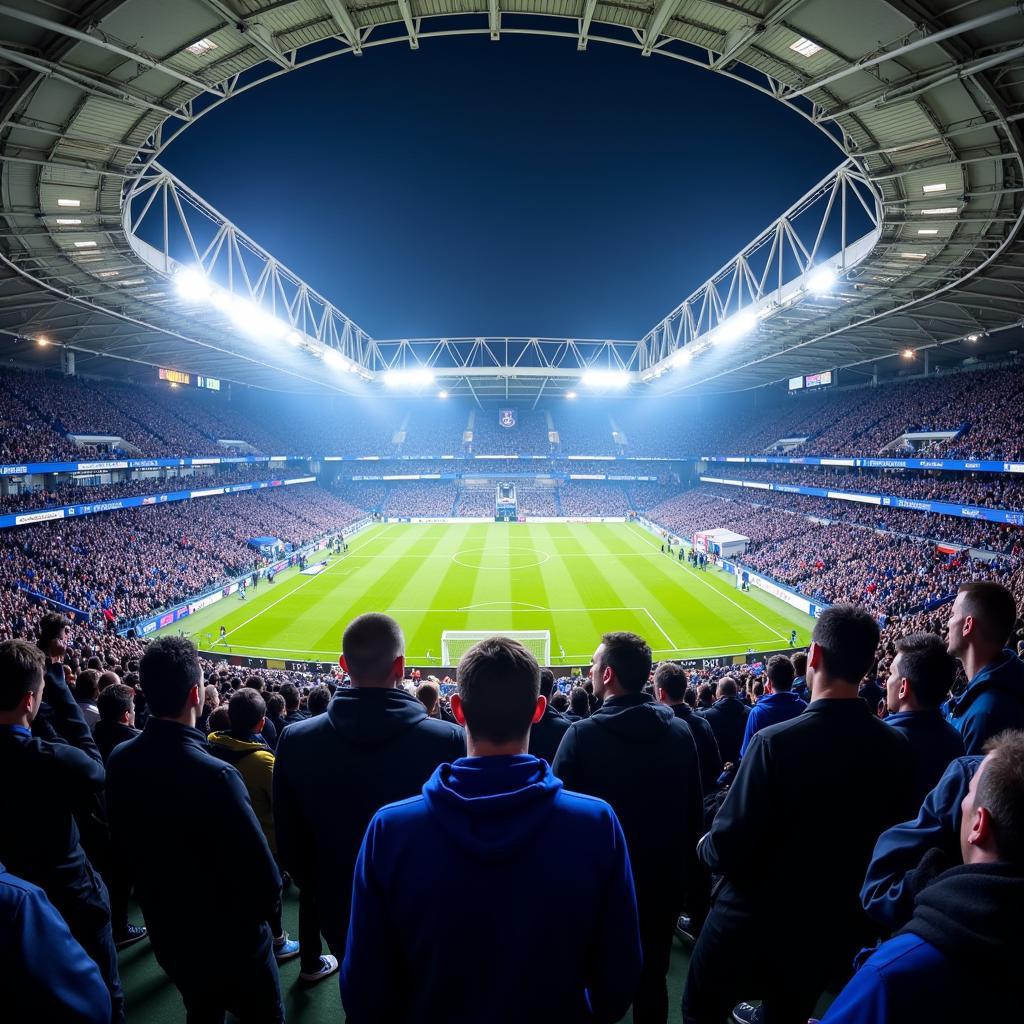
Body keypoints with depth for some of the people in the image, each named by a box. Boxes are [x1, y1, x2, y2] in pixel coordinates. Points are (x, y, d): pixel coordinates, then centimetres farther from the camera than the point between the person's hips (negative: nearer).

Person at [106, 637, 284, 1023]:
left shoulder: (120, 760, -12)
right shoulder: (215, 776, -34)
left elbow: (120, 845, 4)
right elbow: (265, 881, -30)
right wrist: (260, 913, -8)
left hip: (167, 935, 6)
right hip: (230, 944, -6)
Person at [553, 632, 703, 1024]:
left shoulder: (582, 735, -22)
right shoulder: (680, 731, -9)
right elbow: (695, 810, 0)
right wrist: (683, 870, 12)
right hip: (664, 881, 3)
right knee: (652, 980, 21)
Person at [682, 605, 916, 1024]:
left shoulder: (776, 741, -30)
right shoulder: (897, 749, -13)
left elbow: (729, 850, -25)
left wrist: (704, 846, -2)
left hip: (753, 923, -4)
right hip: (838, 924, 5)